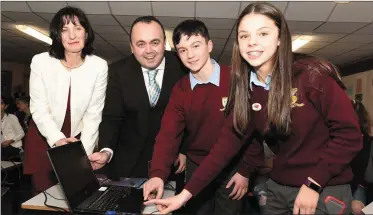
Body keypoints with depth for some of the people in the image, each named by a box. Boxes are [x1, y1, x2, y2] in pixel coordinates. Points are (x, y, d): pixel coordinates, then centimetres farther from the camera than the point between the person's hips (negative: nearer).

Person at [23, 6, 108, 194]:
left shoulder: (99, 66, -13)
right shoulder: (40, 62, -12)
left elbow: (94, 114, -11)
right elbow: (38, 109, -11)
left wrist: (84, 153, -17)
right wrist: (57, 139, -27)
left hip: (78, 139, 0)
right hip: (44, 139, 1)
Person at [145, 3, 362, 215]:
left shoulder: (313, 75, -17)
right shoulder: (246, 89, -3)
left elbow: (349, 133, -13)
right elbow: (229, 140, -6)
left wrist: (313, 184, -15)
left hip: (325, 191, -4)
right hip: (277, 187, 5)